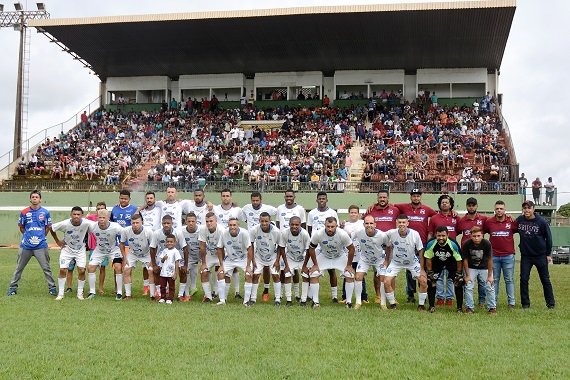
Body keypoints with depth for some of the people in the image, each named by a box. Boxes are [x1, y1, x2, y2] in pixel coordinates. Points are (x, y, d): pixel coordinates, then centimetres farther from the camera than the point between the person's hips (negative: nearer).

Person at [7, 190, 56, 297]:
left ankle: (52, 288, 8)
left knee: (46, 268, 0)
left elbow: (48, 227, 10)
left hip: (40, 246, -1)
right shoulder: (24, 212, 2)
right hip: (26, 245, 1)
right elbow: (21, 227, 13)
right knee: (19, 268, 10)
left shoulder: (45, 212, 1)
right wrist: (28, 236, 7)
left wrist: (40, 237, 6)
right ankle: (13, 288, 20)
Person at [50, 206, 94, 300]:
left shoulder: (86, 223, -25)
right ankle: (61, 293, 7)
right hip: (67, 249, 0)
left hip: (80, 250, 0)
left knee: (82, 271, -8)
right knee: (62, 270, -7)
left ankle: (80, 293, 10)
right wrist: (57, 241, -3)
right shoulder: (64, 224, -24)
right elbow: (51, 228, -7)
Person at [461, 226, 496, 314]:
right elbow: (465, 260, -13)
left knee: (490, 287, -3)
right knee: (468, 287, -5)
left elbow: (490, 260, -16)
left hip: (484, 268, 0)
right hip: (471, 268, 1)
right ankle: (469, 307, 8)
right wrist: (467, 275, -9)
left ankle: (492, 307, 11)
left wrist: (490, 276, -12)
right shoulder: (466, 244, -24)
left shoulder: (487, 244, -26)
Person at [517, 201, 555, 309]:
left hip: (540, 255, -2)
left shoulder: (541, 222, -11)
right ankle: (525, 303, 12)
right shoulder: (519, 220, -3)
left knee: (545, 280, 6)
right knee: (524, 279, 2)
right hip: (525, 255, 2)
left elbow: (548, 238, -3)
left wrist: (548, 254, -1)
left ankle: (551, 303, 16)